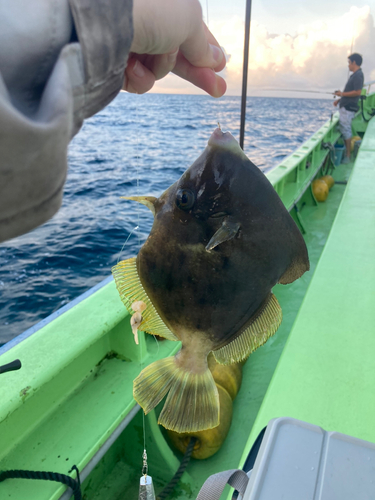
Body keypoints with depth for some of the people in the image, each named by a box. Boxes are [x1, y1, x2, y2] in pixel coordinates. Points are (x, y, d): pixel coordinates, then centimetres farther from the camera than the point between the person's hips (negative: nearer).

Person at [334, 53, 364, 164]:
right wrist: (339, 100, 21)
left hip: (348, 108, -10)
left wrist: (342, 94, -17)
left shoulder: (358, 75, -16)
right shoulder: (355, 75, 16)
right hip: (345, 106, 10)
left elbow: (357, 92, -24)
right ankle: (346, 152, 21)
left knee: (346, 130, -7)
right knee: (344, 129, 14)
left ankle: (347, 156, -2)